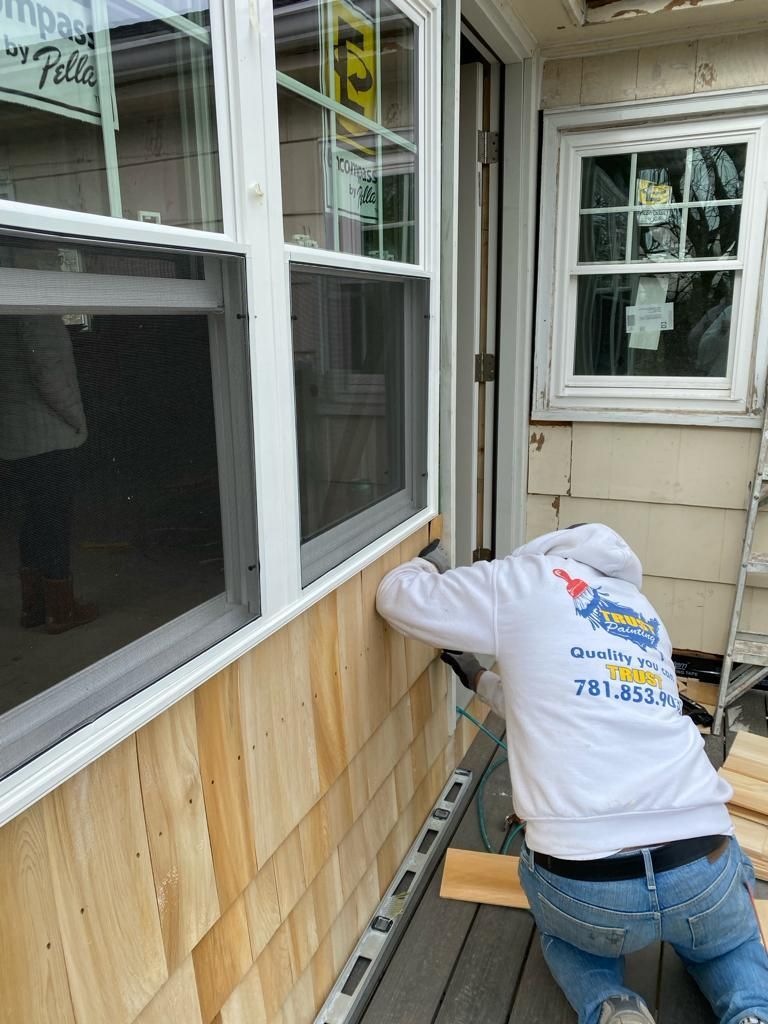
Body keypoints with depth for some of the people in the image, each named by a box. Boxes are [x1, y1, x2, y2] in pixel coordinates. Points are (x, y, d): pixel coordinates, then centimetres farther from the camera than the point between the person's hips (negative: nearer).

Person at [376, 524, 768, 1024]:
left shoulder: (531, 578, 3)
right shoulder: (645, 614, 21)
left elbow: (398, 597, 8)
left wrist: (430, 565, 30)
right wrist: (480, 679, 46)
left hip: (581, 884, -3)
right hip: (701, 869, 4)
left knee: (565, 932, 34)